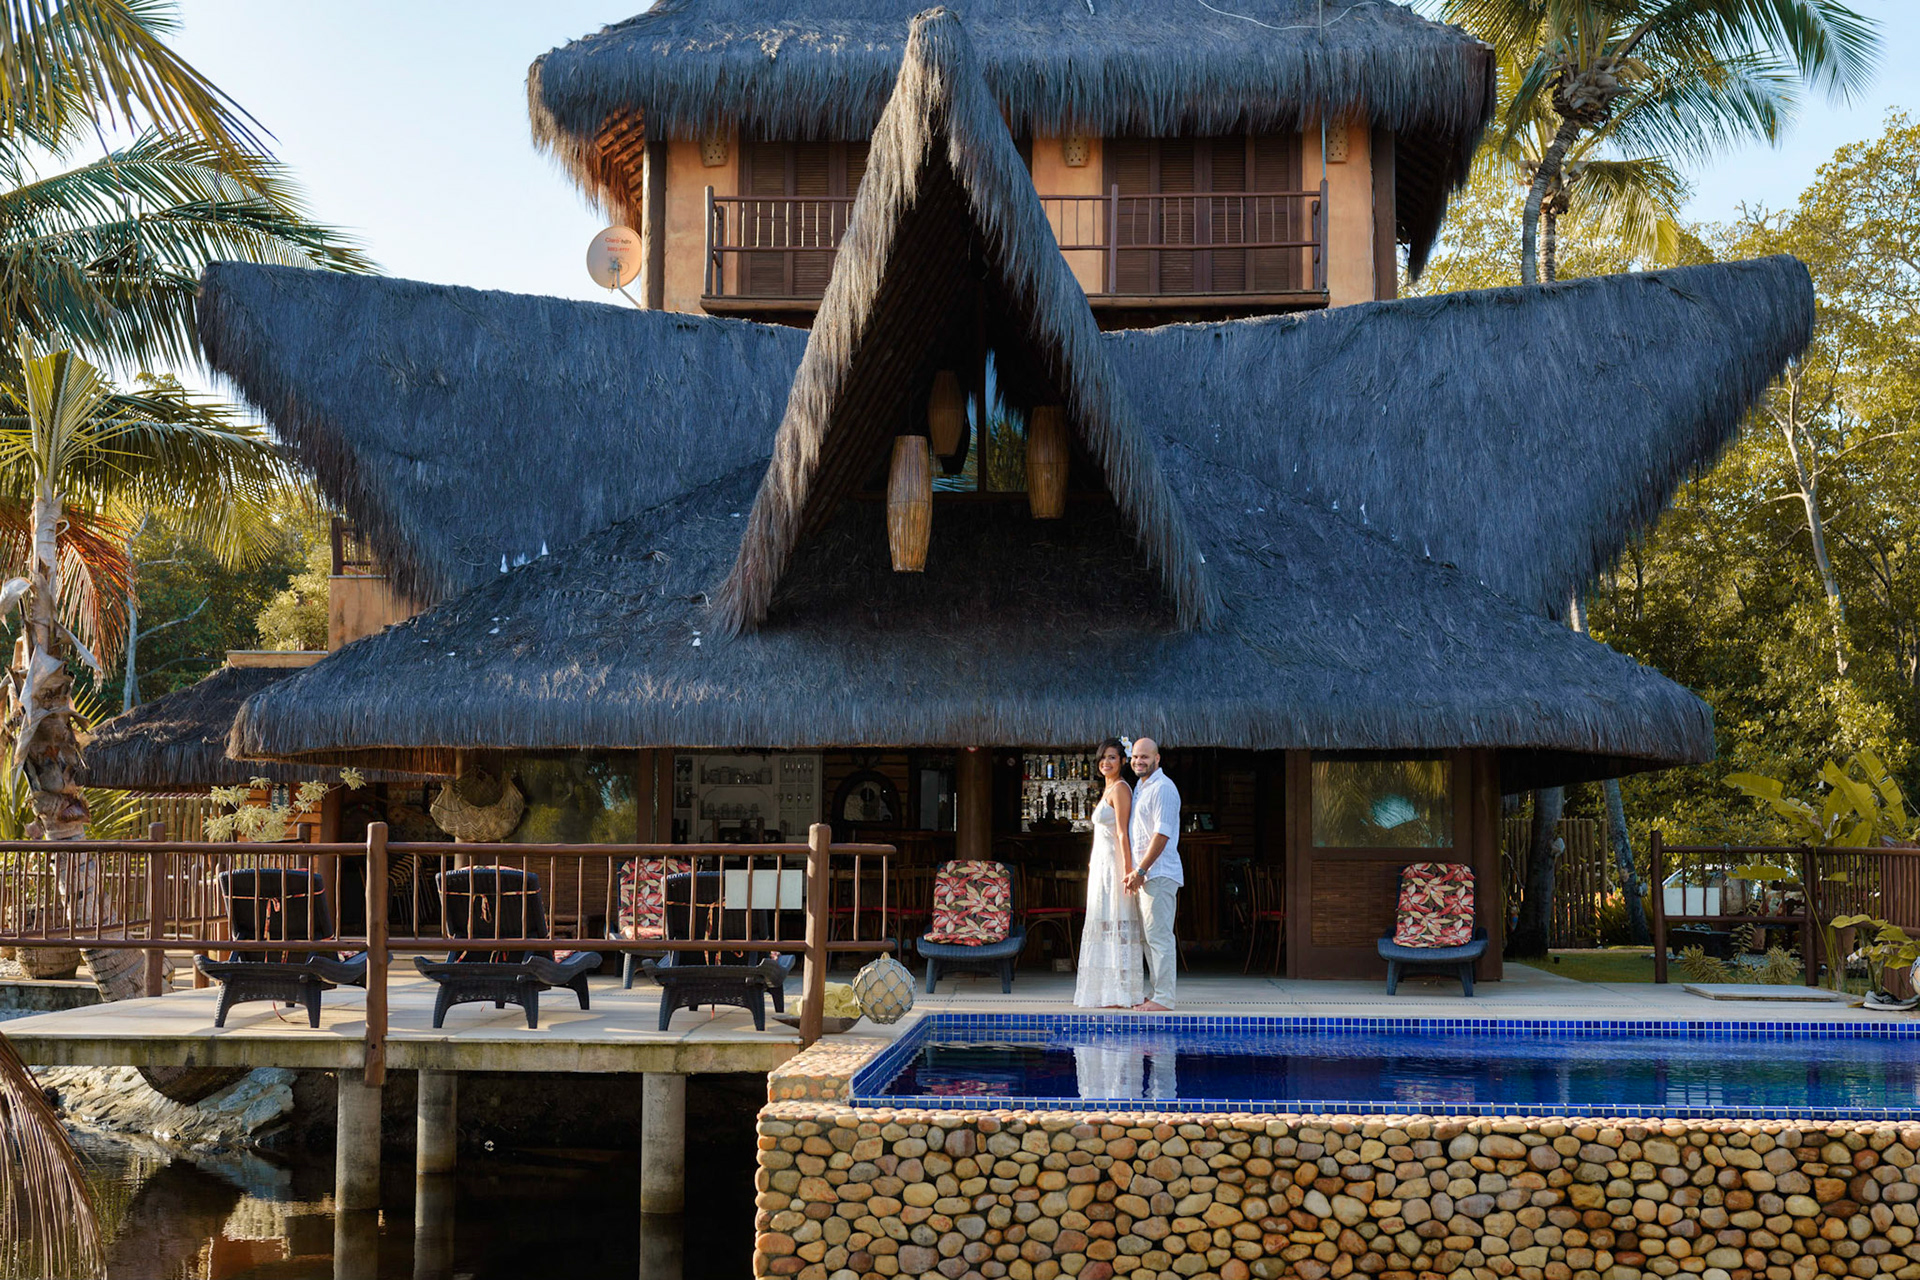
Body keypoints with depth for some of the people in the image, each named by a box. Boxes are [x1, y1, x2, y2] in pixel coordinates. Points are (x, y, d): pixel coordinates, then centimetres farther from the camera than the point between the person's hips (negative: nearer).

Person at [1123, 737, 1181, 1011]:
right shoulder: (1140, 787, 19)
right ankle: (1156, 994, 18)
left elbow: (1162, 835, -18)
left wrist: (1140, 871, -19)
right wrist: (1137, 872, 17)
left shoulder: (1163, 788, -12)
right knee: (1150, 937, 12)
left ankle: (1164, 999, -9)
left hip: (1160, 874, -10)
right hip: (1146, 875, 10)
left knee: (1160, 936, -10)